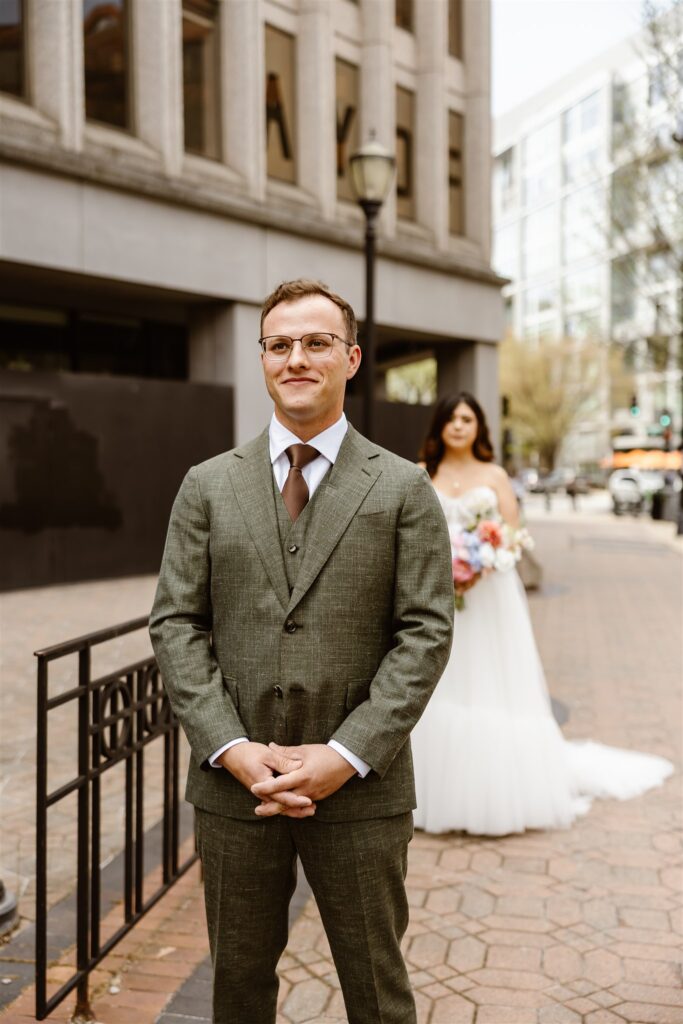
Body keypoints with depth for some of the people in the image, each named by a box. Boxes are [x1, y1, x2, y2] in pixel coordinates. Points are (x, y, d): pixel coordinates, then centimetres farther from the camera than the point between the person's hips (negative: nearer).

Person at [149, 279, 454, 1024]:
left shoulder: (403, 490, -1)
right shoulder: (208, 486, 4)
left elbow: (426, 633, -6)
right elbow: (175, 624, 0)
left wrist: (345, 756, -14)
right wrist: (233, 750, -11)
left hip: (360, 787, -1)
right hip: (232, 784, 2)